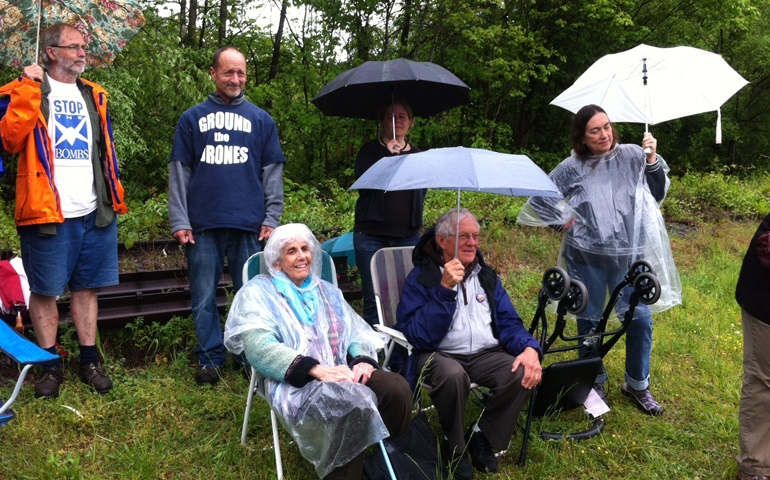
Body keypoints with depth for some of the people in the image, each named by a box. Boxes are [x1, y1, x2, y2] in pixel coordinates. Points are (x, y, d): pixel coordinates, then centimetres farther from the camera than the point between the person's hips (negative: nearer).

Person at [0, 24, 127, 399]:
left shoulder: (93, 96, 16)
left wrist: (114, 196, 13)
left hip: (94, 212, 5)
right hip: (47, 212, -4)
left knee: (86, 287, 11)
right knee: (45, 290, 3)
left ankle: (89, 361, 21)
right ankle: (50, 365, 16)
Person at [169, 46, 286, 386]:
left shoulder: (261, 119, 13)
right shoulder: (192, 118, 11)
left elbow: (272, 173, 10)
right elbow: (179, 174, 7)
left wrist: (272, 218, 0)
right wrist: (179, 221, -2)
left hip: (249, 224, 0)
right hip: (203, 224, 0)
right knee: (204, 297, 4)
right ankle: (210, 358, 16)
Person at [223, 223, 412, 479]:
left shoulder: (327, 291, 27)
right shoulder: (259, 292, 9)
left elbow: (357, 331, 19)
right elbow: (259, 346, -7)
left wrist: (364, 359, -8)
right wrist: (316, 369, -20)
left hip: (343, 373, 5)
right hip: (295, 382, -5)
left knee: (397, 388, -25)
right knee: (351, 402, -36)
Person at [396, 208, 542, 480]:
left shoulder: (487, 276, 14)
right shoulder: (421, 278, -4)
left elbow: (509, 323, 12)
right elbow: (419, 336, -15)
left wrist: (530, 348, -11)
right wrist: (444, 289, -23)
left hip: (486, 355, 5)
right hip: (439, 355, -4)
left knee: (524, 374, -25)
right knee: (452, 374, -38)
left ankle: (483, 437, 0)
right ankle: (454, 446, -8)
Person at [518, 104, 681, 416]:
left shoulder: (631, 156, -1)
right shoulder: (573, 168, -3)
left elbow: (658, 194, -3)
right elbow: (539, 199, 5)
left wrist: (652, 160, -13)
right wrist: (563, 221, 1)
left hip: (630, 256, 1)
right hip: (587, 258, 0)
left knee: (640, 319, 1)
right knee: (589, 320, 12)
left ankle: (637, 384, 22)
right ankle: (595, 382, 32)